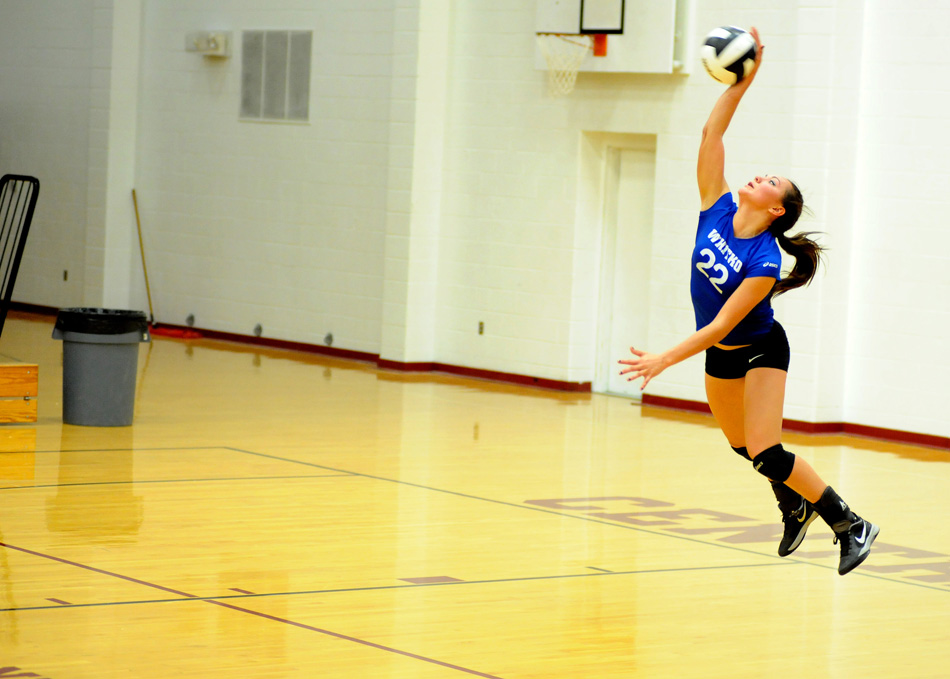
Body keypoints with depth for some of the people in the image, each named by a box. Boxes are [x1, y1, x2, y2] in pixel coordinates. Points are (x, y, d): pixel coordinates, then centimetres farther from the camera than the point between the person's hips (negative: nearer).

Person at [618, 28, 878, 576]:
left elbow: (722, 324, -30)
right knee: (742, 445, 16)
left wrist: (666, 360, -33)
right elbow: (712, 134, -17)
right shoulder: (718, 210, -13)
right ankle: (796, 509, 41)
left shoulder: (764, 262, -29)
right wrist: (743, 80, -25)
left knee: (765, 452, -16)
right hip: (720, 355, 7)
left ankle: (852, 525, -5)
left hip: (760, 352, -7)